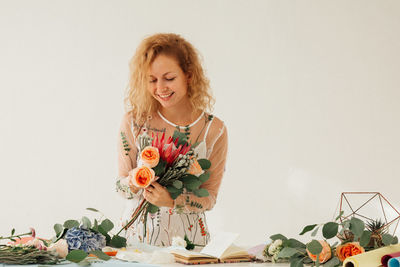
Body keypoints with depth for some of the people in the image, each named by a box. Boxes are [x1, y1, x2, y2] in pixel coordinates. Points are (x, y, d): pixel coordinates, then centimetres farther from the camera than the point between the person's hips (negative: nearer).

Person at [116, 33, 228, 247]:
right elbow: (121, 185, 5)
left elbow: (209, 197, 1)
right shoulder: (134, 121, -2)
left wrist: (171, 201, -16)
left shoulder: (214, 130, -3)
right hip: (137, 233, 0)